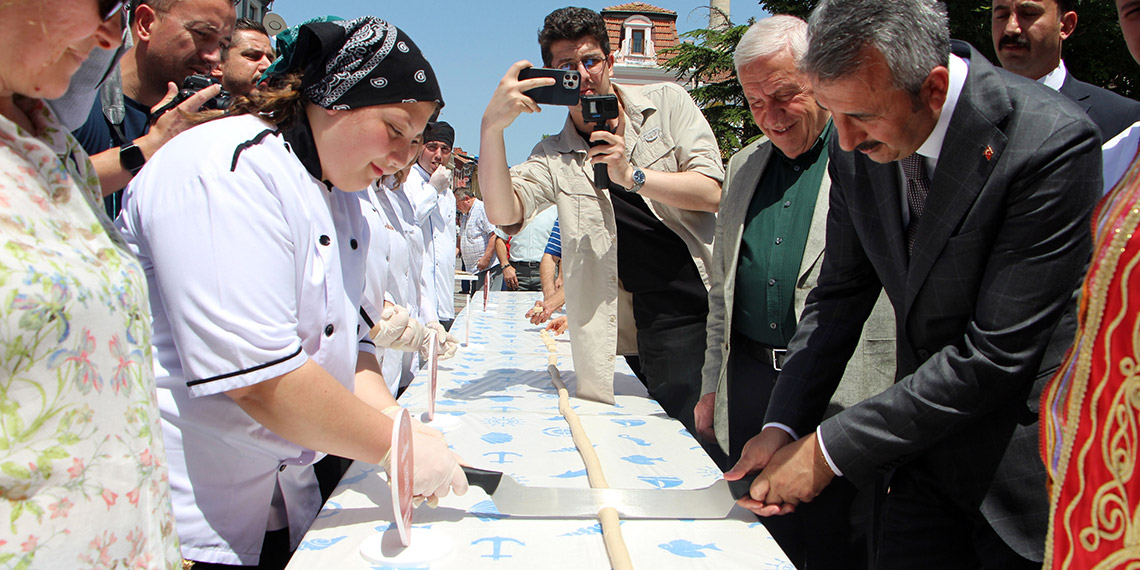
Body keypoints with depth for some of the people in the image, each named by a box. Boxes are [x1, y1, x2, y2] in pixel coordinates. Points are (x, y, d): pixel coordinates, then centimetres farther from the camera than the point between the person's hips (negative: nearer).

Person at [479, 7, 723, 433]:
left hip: (726, 301, 1)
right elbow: (503, 212, -12)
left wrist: (632, 176, -15)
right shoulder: (555, 158, 7)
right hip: (664, 327, 0)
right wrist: (492, 125, -23)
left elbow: (711, 193, -3)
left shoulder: (667, 102, 6)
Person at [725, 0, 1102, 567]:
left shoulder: (1051, 142, -24)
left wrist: (829, 450, -23)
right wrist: (783, 424, -8)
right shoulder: (857, 144, -6)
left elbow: (996, 354, -25)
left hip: (1028, 462, -4)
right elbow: (840, 295, 3)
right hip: (925, 446, 5)